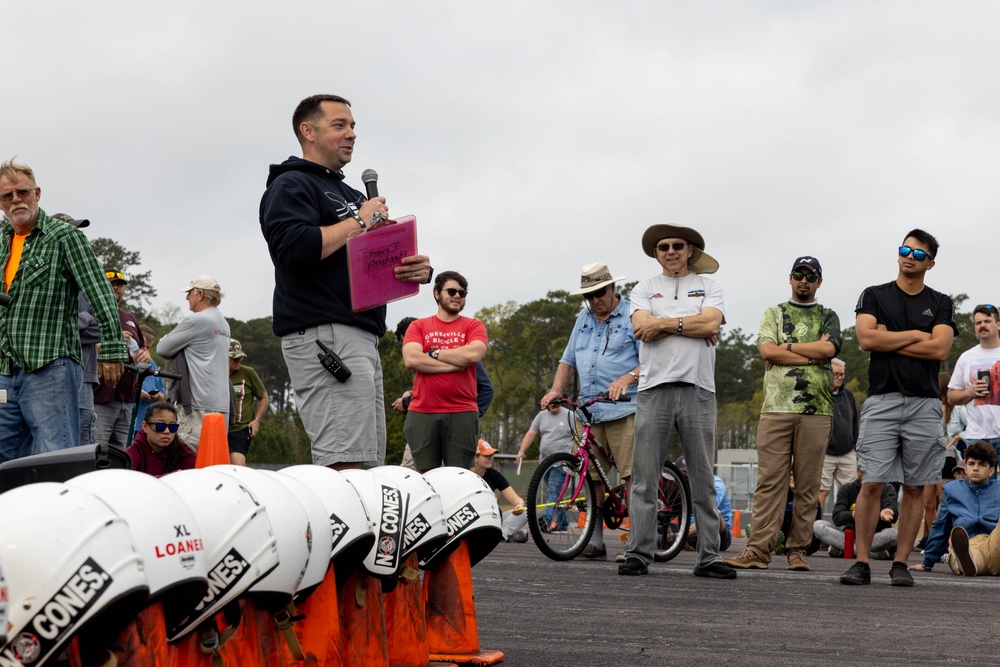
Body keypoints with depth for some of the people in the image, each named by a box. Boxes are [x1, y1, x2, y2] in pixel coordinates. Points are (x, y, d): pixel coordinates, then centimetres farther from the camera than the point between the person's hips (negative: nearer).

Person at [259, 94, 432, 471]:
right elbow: (295, 248, -19)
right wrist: (359, 221, -8)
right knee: (343, 464, -18)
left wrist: (417, 270, 5)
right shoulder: (291, 185, 0)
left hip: (362, 337, 10)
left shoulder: (351, 196, 29)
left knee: (365, 464, 6)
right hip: (324, 335, -10)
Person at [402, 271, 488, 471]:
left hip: (462, 414, 0)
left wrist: (434, 353, -1)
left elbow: (473, 354, -9)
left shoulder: (473, 326, 11)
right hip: (422, 413, 1)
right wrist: (456, 363, -7)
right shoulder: (418, 326, 11)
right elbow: (411, 359, -6)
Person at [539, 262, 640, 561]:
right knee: (591, 478, 4)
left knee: (632, 475, -12)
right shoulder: (585, 318, 20)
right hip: (588, 410, 6)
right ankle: (594, 542, 10)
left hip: (624, 409, -6)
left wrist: (627, 378, -25)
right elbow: (568, 360, 24)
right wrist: (556, 390, 8)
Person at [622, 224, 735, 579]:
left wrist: (664, 323, -6)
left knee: (703, 480, 3)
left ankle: (708, 557, 7)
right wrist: (693, 326, -3)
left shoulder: (708, 286, 13)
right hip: (654, 388, 0)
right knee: (644, 479, -2)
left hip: (697, 389, 0)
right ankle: (638, 554, 4)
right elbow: (644, 331, -3)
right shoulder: (645, 289, 14)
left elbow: (711, 323, -6)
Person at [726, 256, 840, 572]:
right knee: (770, 480, -5)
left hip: (816, 411, 1)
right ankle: (759, 549, -6)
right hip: (776, 407, 0)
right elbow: (767, 350, -2)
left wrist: (786, 347, -2)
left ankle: (798, 550, 6)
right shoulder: (773, 314, 16)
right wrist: (812, 355, -4)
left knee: (808, 485, 1)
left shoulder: (828, 317, 16)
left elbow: (829, 348, -5)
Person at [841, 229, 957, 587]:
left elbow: (940, 349, -4)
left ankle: (900, 564, 9)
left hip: (924, 404, 2)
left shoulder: (941, 304, 13)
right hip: (882, 400, -1)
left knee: (915, 487, 3)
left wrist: (888, 340, -4)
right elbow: (866, 338, -6)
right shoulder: (874, 296, 11)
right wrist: (916, 335, -1)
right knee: (871, 484, -7)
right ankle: (862, 563, -3)